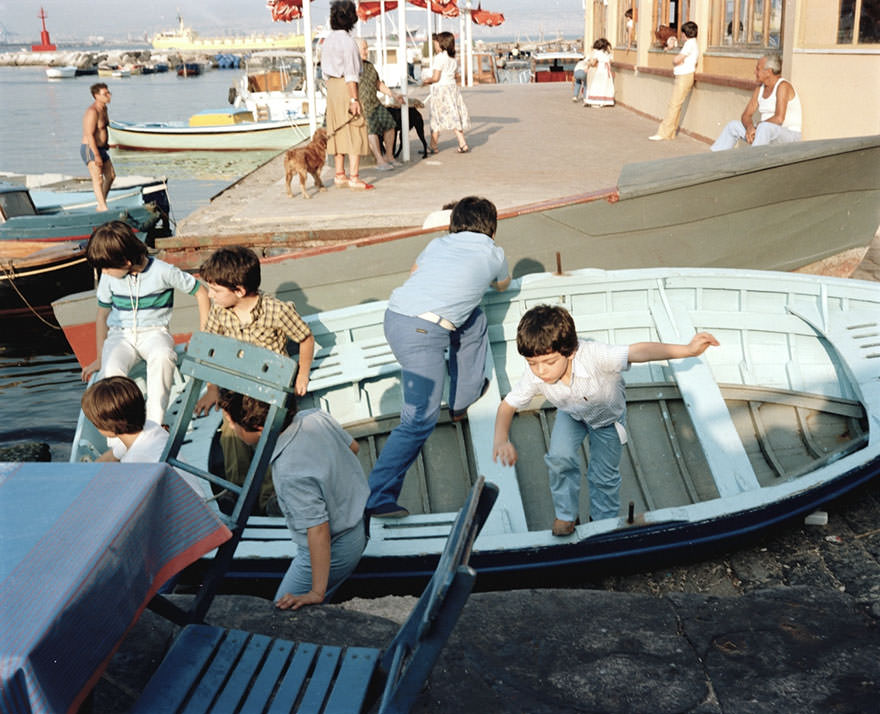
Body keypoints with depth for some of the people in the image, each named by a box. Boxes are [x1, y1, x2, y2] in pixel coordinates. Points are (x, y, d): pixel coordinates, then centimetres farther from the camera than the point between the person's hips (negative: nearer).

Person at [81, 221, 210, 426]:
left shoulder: (163, 272, -11)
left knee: (162, 356, -39)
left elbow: (201, 292, -1)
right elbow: (102, 315, 13)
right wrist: (100, 359, 11)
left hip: (154, 332, -3)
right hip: (120, 334, 3)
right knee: (112, 370, -32)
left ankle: (155, 422, -33)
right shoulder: (109, 278, -1)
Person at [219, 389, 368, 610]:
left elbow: (318, 530, -34)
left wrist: (317, 593, -29)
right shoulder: (315, 416, -14)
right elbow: (352, 447, 5)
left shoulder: (291, 474, -37)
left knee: (283, 612, 6)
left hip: (334, 549, -8)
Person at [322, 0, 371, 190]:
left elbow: (324, 72, 14)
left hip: (332, 87, 8)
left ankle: (340, 175, 17)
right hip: (346, 88, -8)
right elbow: (350, 73, -18)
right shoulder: (347, 41, -13)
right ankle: (354, 177, -8)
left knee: (338, 131, 12)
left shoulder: (328, 40, 10)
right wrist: (354, 99, -18)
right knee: (355, 131, -5)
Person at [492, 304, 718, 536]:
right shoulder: (534, 377, -35)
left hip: (607, 414, -1)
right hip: (571, 414, 2)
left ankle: (603, 521, 40)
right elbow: (508, 405, -23)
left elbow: (637, 352, -52)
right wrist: (501, 440, -40)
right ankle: (566, 516, 5)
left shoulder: (593, 356, -47)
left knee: (605, 474, 9)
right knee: (560, 456, -21)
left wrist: (688, 350, -60)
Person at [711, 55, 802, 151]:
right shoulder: (759, 89, 9)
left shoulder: (783, 86, -15)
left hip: (790, 135, -8)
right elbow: (746, 116, 6)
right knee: (733, 125, 2)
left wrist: (757, 125, -13)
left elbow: (779, 119, -26)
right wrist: (749, 127, -17)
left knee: (764, 127, -38)